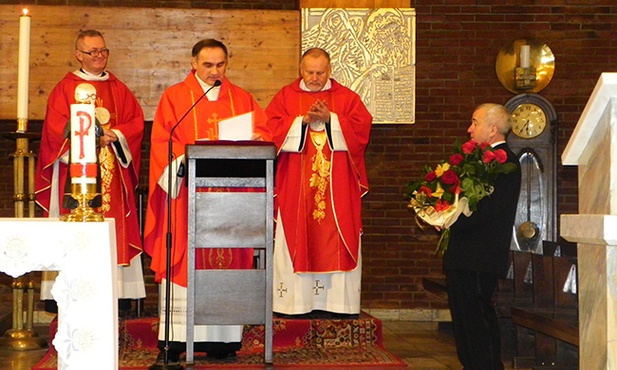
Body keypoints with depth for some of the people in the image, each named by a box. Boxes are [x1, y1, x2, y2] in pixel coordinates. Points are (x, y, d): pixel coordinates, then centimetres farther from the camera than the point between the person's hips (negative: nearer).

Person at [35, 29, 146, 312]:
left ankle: (117, 293, 2)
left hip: (112, 174, 3)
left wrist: (113, 135, -11)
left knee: (114, 232, 0)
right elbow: (56, 127, -6)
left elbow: (136, 121, 6)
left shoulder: (118, 89, 16)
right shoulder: (65, 89, 5)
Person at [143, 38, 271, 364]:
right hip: (188, 195, -2)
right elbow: (162, 142, -2)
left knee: (228, 258, 0)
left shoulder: (242, 99, 16)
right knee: (184, 261, -6)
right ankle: (174, 341, -2)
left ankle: (223, 340, 5)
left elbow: (263, 133, 9)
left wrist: (257, 139, -13)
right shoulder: (174, 97, 7)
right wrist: (186, 155, -20)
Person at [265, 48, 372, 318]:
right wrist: (303, 120, -14)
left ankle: (336, 302, 3)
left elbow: (361, 128, -3)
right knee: (297, 241, -2)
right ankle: (297, 302, 2)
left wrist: (330, 120, -14)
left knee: (335, 242, -1)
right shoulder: (286, 97, 9)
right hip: (296, 188, 0)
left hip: (337, 188, 0)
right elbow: (271, 129, -3)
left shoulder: (347, 98, 10)